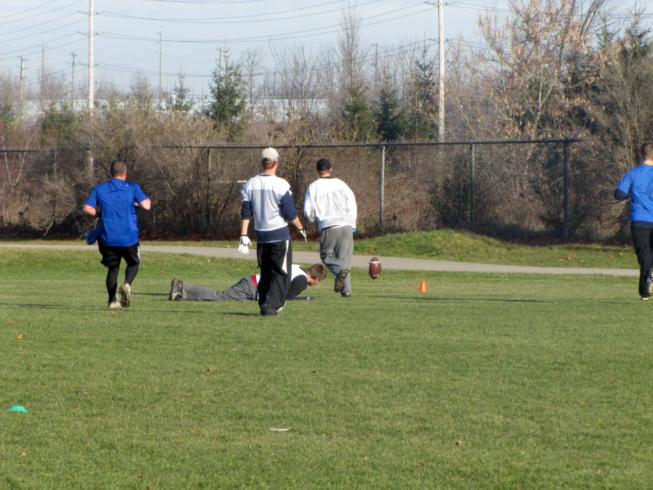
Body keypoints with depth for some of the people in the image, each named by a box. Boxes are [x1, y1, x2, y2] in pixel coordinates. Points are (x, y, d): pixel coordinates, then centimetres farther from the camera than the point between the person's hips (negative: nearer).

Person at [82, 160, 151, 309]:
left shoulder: (99, 189, 5)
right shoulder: (132, 188, -1)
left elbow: (86, 208, -4)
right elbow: (147, 205, -8)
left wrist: (100, 214, 12)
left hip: (108, 239, 2)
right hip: (129, 237, -2)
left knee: (112, 268, 16)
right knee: (133, 263, 20)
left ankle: (112, 300, 3)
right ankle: (127, 284, -10)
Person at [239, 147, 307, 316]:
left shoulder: (250, 184, 2)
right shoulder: (280, 185, -14)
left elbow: (246, 213, 3)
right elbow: (290, 213, -11)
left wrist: (244, 235, 5)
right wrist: (300, 228, 4)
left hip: (261, 235, 5)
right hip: (280, 235, -5)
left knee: (265, 272, 17)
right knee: (280, 273, 1)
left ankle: (263, 303, 17)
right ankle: (270, 305, -8)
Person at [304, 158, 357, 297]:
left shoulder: (313, 187, 5)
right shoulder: (340, 184, 12)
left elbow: (308, 212, 3)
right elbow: (352, 204, 8)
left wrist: (315, 220, 24)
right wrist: (352, 225, 15)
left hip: (328, 226, -2)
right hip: (346, 225, 2)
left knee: (326, 254, 11)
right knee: (345, 257, 9)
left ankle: (341, 270, -20)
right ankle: (346, 288, 0)